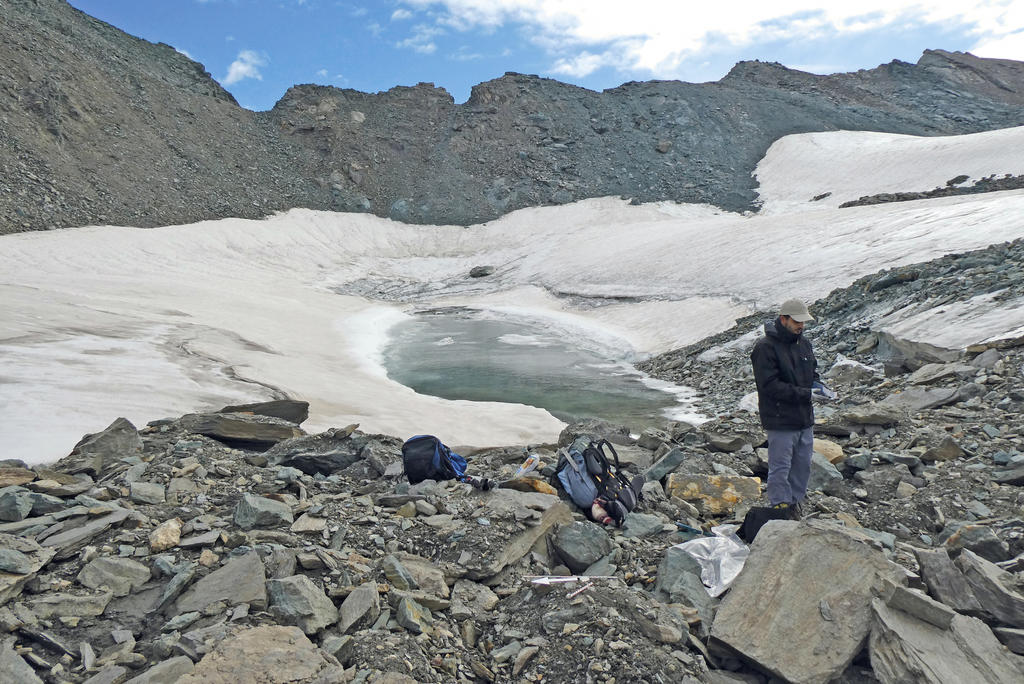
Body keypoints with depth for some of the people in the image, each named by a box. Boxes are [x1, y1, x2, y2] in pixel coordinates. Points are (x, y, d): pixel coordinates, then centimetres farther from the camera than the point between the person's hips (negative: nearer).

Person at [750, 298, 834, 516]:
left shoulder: (803, 343, 10)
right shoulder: (765, 347, -15)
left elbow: (812, 371, 22)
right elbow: (770, 385, -20)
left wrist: (817, 385, -1)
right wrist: (805, 393, -23)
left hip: (805, 418, 8)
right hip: (780, 420, -8)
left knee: (802, 466, 16)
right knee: (780, 469, 0)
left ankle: (795, 503, 31)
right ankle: (780, 509, 11)